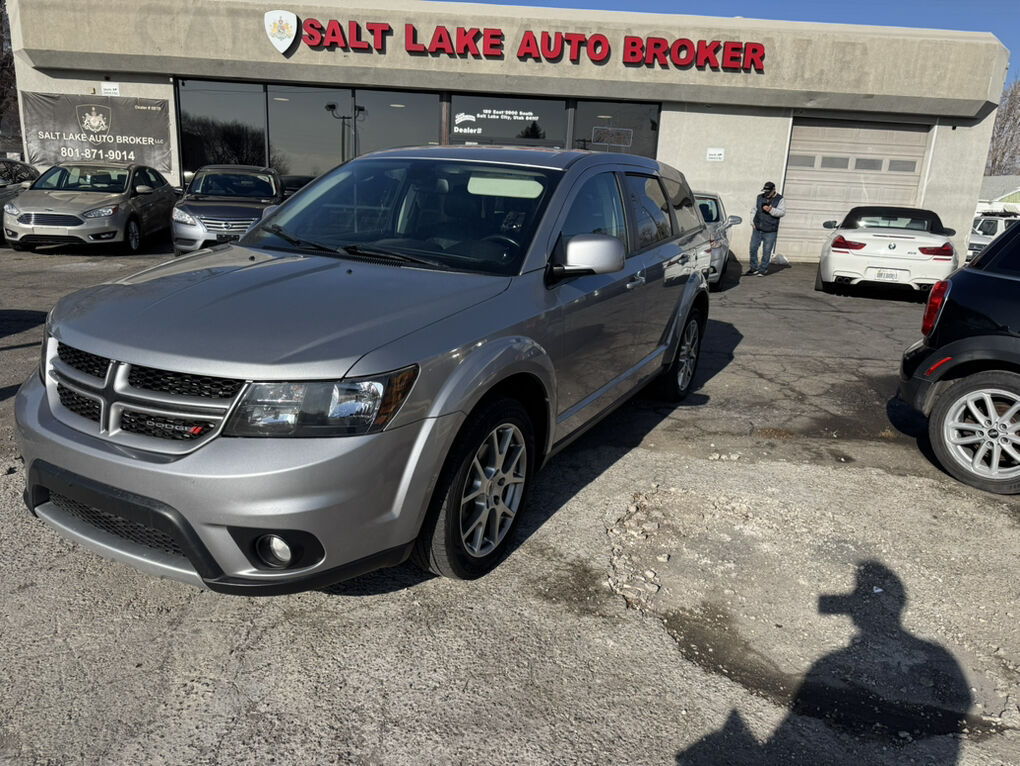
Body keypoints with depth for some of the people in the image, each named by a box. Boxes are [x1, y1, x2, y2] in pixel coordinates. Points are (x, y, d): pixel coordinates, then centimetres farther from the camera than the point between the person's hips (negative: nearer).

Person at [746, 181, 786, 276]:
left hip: (770, 232, -4)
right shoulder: (759, 197, 10)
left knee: (766, 251, -2)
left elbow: (782, 212, -11)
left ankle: (763, 270, 8)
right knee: (753, 248, 4)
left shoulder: (780, 199, 0)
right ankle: (754, 268, 16)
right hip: (757, 229, 4)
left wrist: (771, 210, -26)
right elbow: (754, 210, 17)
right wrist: (752, 222, 5)